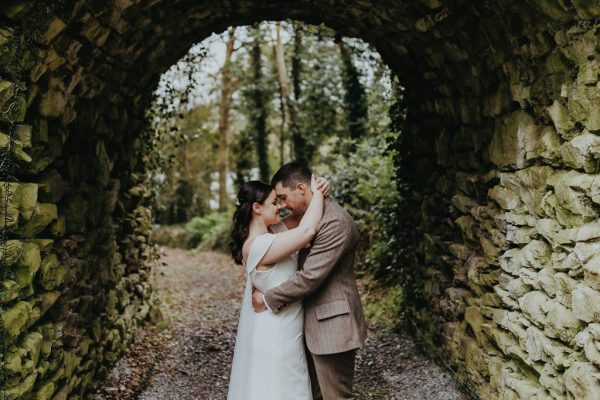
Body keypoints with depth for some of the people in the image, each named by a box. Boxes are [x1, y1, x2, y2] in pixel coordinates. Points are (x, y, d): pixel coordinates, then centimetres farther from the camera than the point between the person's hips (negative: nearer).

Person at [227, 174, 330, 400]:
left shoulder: (271, 230, 1)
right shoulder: (259, 245, -28)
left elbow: (299, 222, 12)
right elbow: (307, 231, -36)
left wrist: (317, 193, -8)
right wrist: (318, 193, -21)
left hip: (279, 329, 9)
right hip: (275, 334, -9)